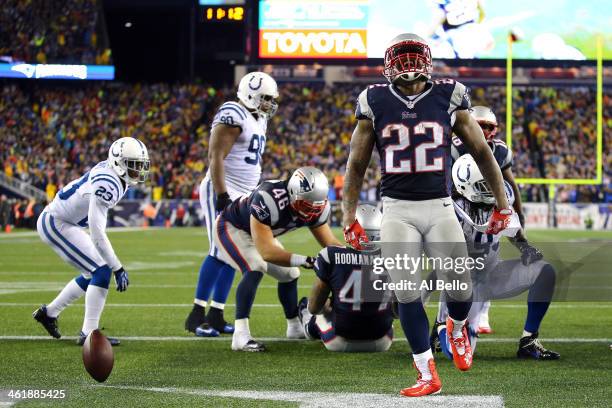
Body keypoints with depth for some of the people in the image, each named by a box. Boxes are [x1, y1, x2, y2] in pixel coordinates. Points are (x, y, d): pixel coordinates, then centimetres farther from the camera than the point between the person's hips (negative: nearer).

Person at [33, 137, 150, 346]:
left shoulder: (111, 174, 0)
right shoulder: (107, 184, -29)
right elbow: (97, 233, -31)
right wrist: (118, 268, -27)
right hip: (56, 224, -10)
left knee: (93, 274, 17)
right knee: (102, 271, -15)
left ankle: (49, 312, 31)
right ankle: (89, 333, -13)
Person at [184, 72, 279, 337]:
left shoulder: (258, 119, 17)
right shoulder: (233, 115, -13)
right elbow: (216, 157, -19)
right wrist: (222, 196, -24)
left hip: (243, 196, 10)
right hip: (222, 193, -10)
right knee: (219, 253, -13)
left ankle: (216, 316, 10)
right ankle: (196, 316, -11)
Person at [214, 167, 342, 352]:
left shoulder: (317, 207, -20)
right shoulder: (269, 200, -44)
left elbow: (330, 243, -7)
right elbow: (266, 252, -43)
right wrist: (303, 260, -53)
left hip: (261, 232, 8)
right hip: (232, 227, -8)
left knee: (289, 274, 11)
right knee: (255, 270, -29)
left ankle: (295, 327, 34)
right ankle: (240, 336, -32)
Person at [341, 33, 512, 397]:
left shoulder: (448, 99, 0)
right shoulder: (376, 104, 1)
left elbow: (482, 152, 8)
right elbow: (357, 164, 10)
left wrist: (503, 203, 8)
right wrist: (349, 217, 7)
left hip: (440, 207, 0)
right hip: (397, 211, 0)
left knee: (460, 287, -5)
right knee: (406, 293, -7)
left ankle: (458, 328, 33)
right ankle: (427, 375, 3)